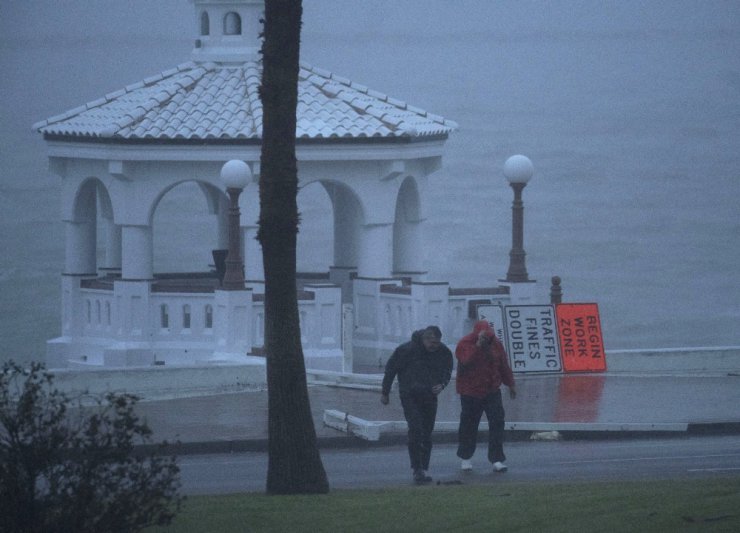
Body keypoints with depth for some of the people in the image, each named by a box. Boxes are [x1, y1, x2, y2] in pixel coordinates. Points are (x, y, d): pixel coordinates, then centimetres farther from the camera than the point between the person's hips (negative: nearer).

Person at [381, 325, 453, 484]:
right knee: (416, 430, -18)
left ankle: (423, 470, 16)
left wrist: (442, 385, -9)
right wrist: (385, 393, 1)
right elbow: (390, 368, -4)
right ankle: (418, 469, -17)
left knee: (427, 434, 7)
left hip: (430, 396, 4)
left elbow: (447, 371, 13)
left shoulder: (443, 352, -4)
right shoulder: (407, 350, -15)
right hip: (410, 396, -4)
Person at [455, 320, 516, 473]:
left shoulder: (495, 344, 3)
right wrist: (478, 346, -37)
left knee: (497, 422, -6)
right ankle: (465, 458, 21)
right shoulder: (465, 345, -11)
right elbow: (467, 361, -31)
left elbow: (504, 365, 12)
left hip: (492, 391, 3)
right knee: (468, 425, 4)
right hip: (470, 393, -3)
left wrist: (511, 385, 16)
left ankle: (497, 459, -4)